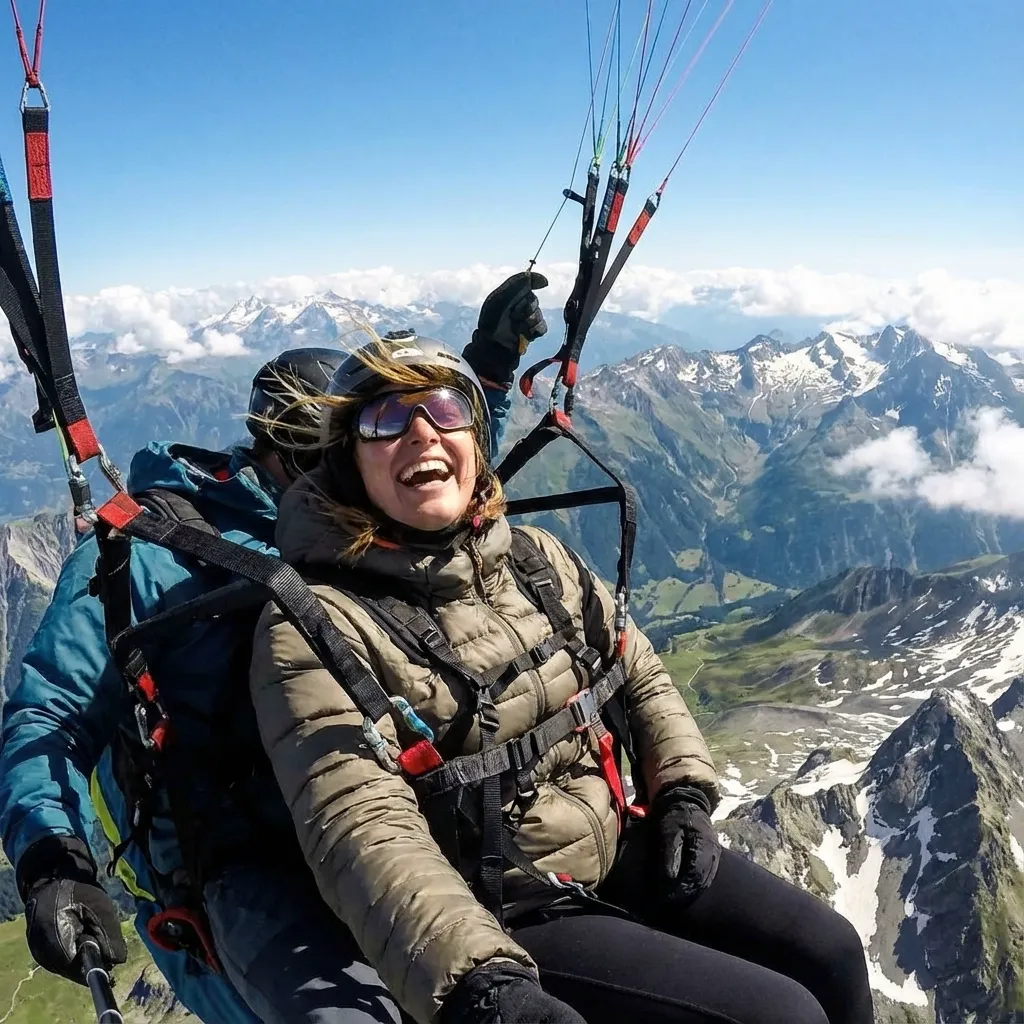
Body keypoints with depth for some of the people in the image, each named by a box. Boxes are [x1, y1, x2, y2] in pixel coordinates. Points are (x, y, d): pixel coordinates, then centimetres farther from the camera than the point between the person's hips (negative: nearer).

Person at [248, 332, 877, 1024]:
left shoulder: (536, 559, 1)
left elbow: (639, 673, 12)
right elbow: (363, 832, -28)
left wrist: (684, 790, -1)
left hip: (619, 848, 6)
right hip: (504, 925, -6)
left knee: (830, 954, 3)